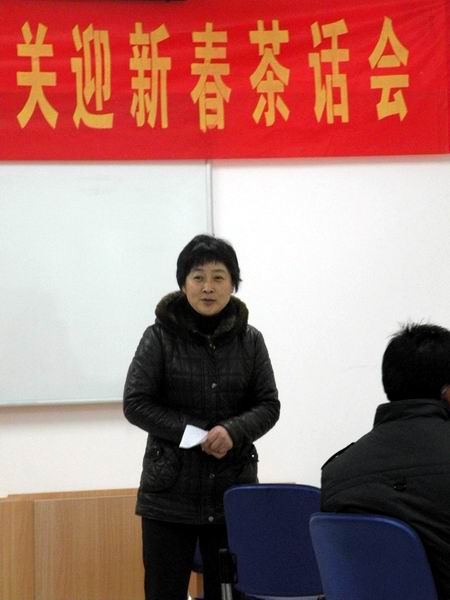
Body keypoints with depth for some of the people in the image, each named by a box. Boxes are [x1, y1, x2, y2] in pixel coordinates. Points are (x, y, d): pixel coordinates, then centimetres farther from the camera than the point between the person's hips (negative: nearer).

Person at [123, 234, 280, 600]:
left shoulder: (249, 340, 4)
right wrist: (196, 433, -14)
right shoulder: (160, 336, -3)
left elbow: (269, 405, 4)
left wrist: (233, 432, -17)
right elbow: (135, 404, -5)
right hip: (170, 491, -2)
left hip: (234, 491, 2)